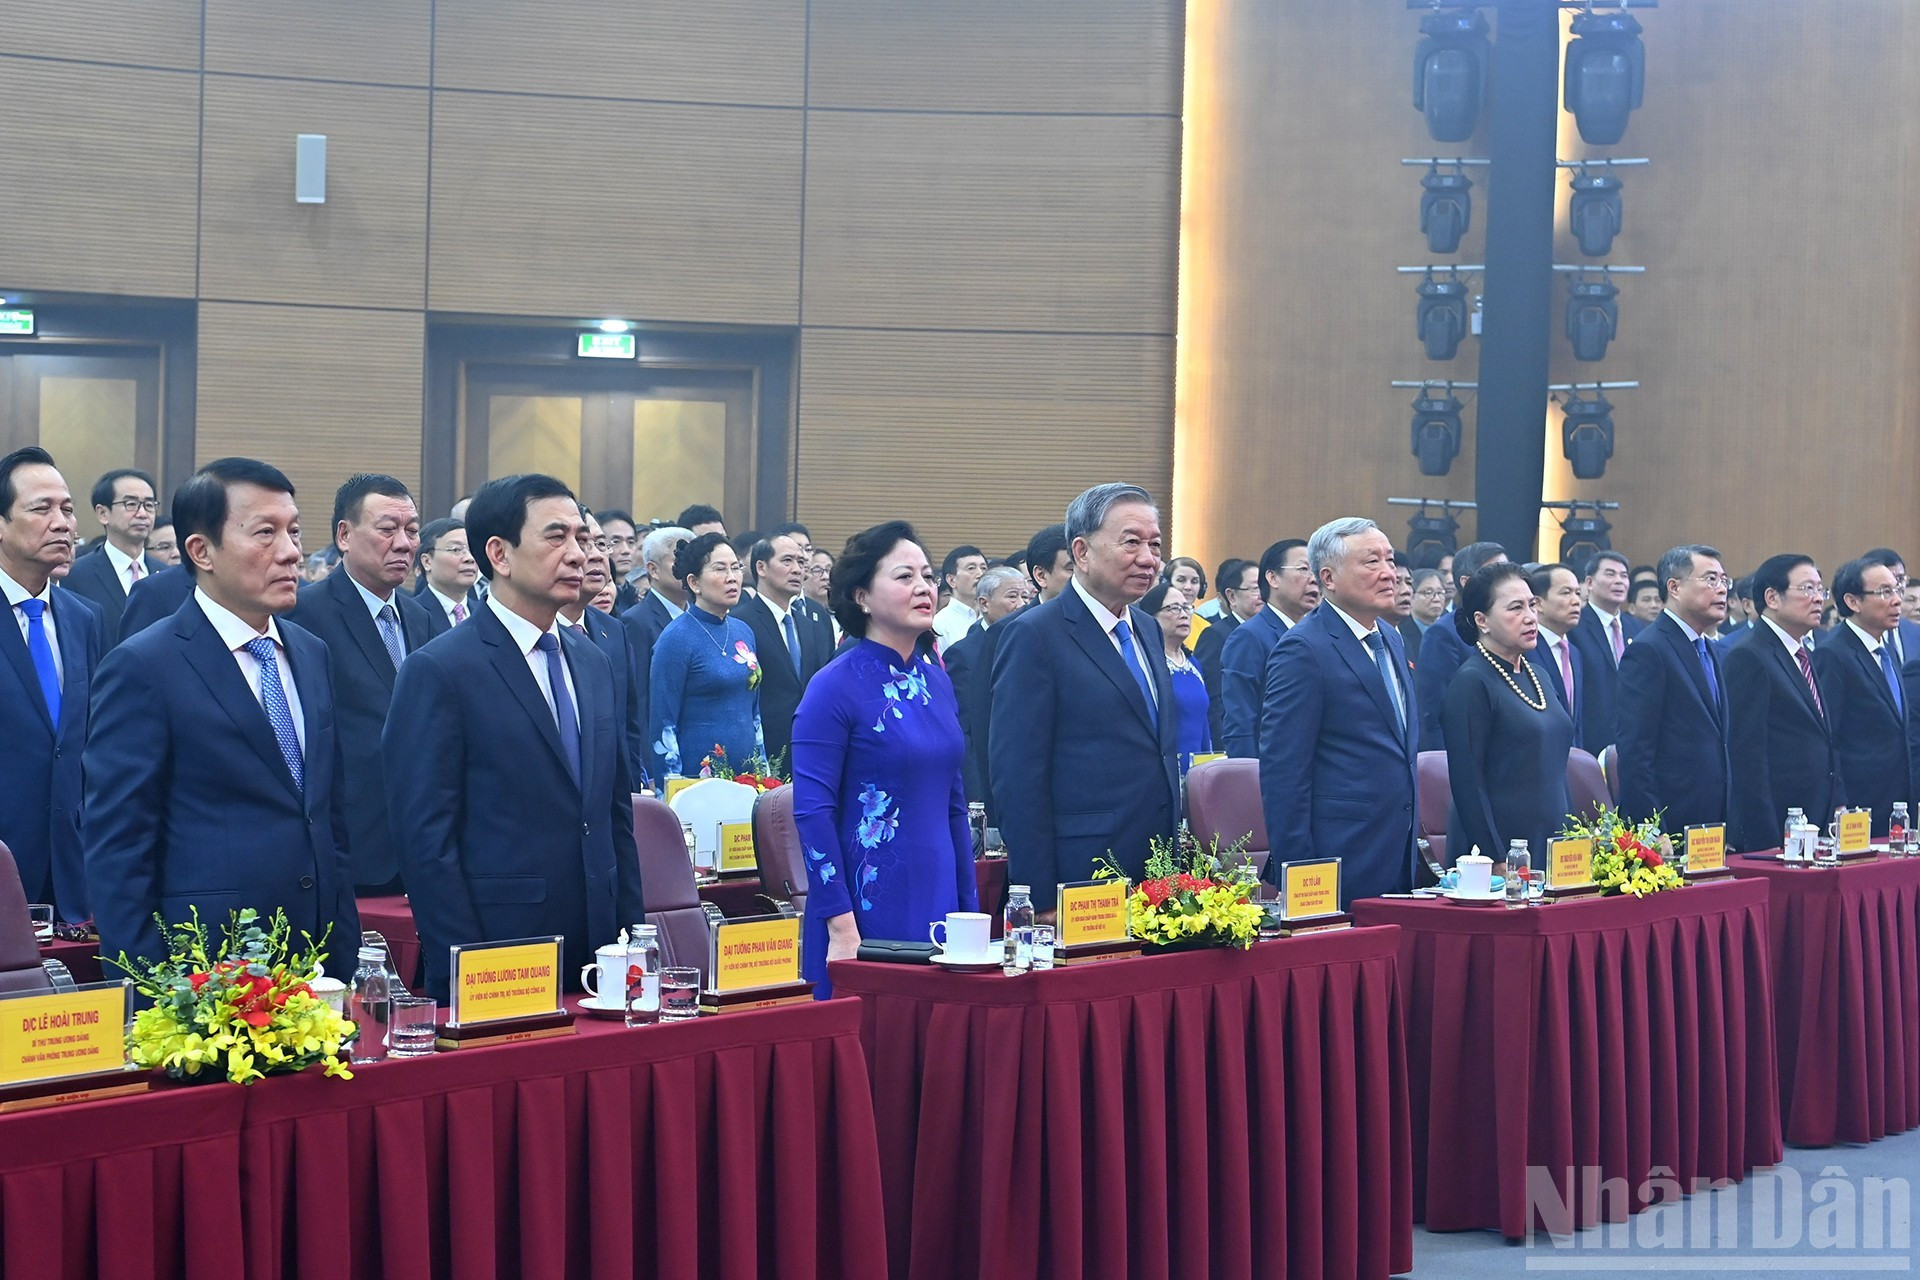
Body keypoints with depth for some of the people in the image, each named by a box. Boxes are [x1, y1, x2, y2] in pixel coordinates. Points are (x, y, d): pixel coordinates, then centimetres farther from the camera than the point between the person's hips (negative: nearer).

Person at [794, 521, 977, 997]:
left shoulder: (937, 681, 11)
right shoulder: (835, 687, -9)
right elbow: (812, 811, -12)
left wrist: (969, 909, 13)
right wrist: (841, 929, -17)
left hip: (937, 901, 6)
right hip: (869, 905, -6)